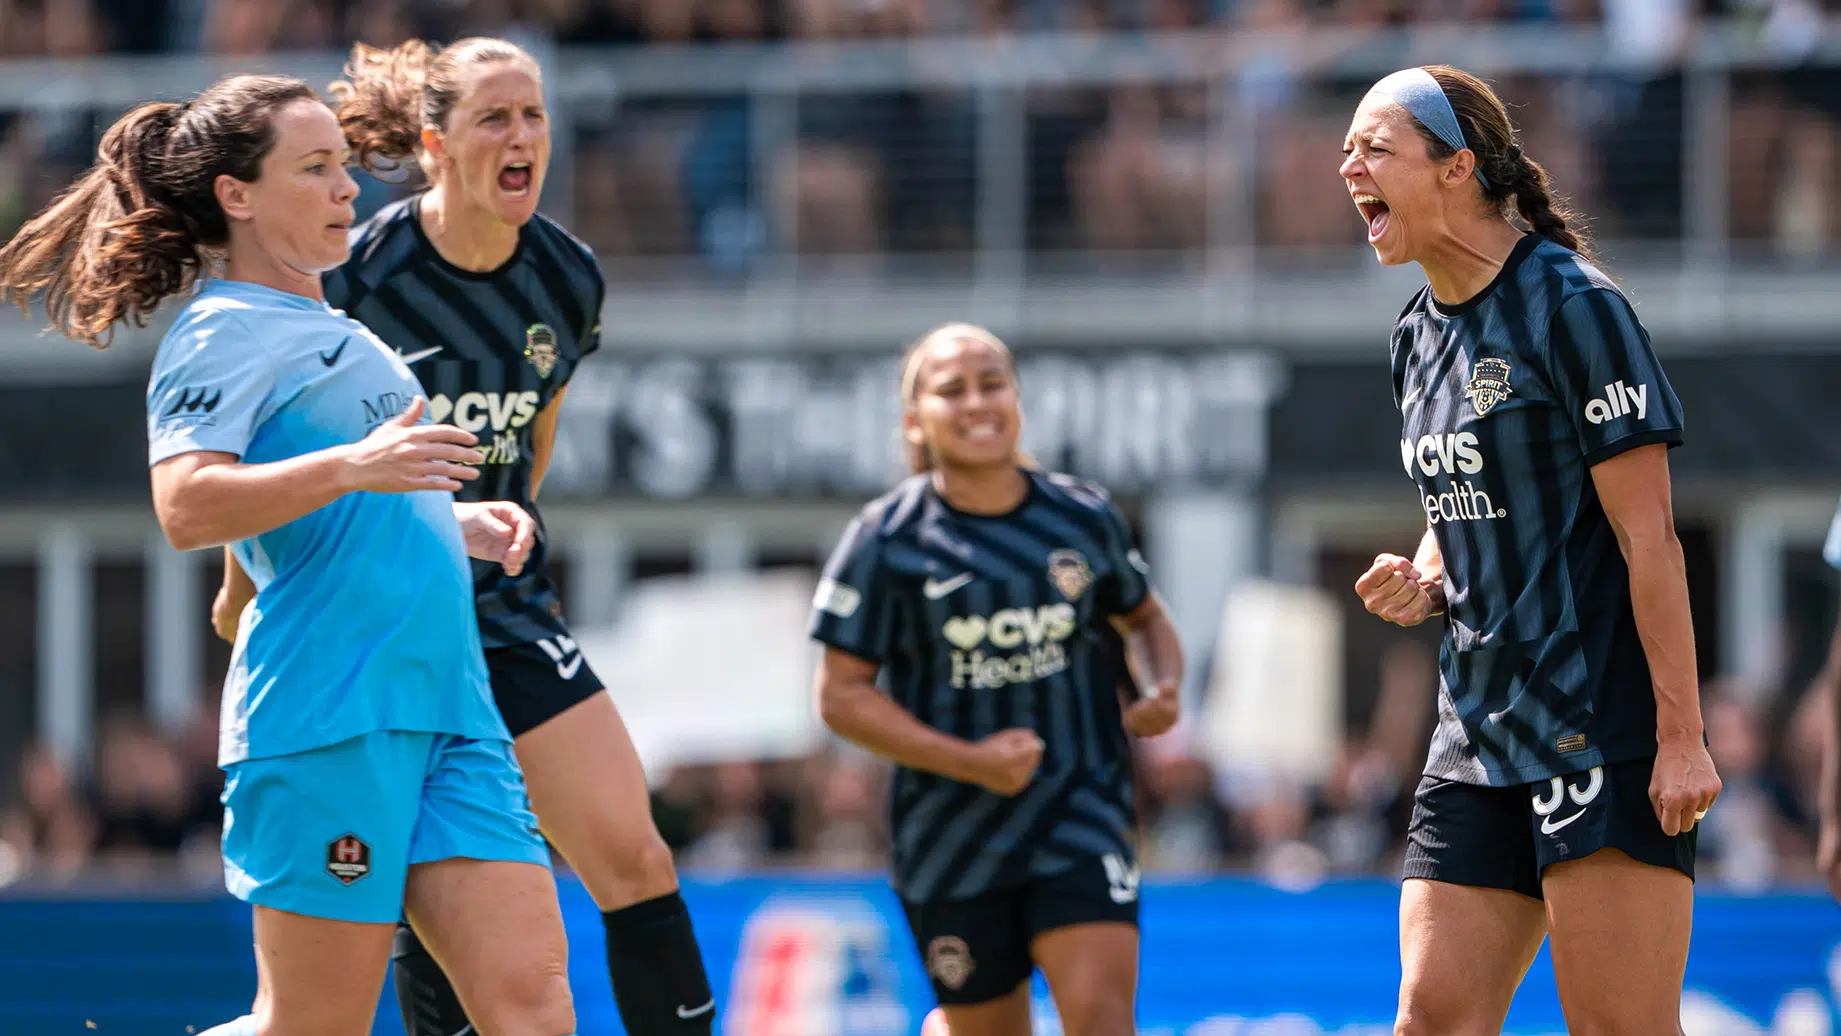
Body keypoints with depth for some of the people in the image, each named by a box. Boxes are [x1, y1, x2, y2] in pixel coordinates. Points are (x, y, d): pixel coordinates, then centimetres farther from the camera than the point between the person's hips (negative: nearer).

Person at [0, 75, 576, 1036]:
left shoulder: (336, 331, 23)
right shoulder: (220, 330, -5)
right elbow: (186, 507, -22)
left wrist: (455, 520, 19)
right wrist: (351, 466, -31)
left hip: (447, 703, 8)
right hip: (327, 718, -8)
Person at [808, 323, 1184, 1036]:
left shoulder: (1084, 518, 2)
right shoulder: (887, 540, -5)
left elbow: (1144, 618, 21)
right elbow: (841, 694, -6)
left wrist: (1161, 690, -2)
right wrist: (968, 761, -17)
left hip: (1078, 818, 1)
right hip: (950, 836, -1)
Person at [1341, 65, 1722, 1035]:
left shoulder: (1572, 307, -10)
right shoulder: (1420, 335, 14)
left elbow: (1648, 536, -13)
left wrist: (1681, 736, -17)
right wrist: (1423, 583, 3)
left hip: (1608, 730, -8)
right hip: (1476, 739, 8)